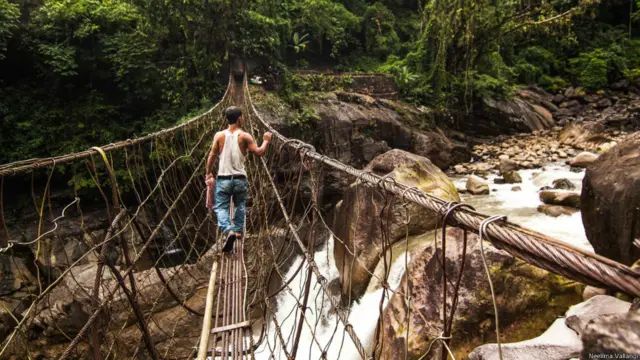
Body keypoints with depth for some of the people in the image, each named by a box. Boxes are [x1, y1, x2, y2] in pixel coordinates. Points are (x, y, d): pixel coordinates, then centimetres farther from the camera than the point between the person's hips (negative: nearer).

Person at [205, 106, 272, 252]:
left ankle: (228, 231, -19)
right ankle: (238, 229, 25)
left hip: (223, 178, 0)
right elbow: (259, 152, -7)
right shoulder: (245, 136, -3)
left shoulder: (219, 135, 1)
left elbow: (212, 156, 0)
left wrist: (209, 173, 10)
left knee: (221, 207, 3)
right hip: (240, 178, 0)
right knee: (240, 205, 24)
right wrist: (266, 141, 10)